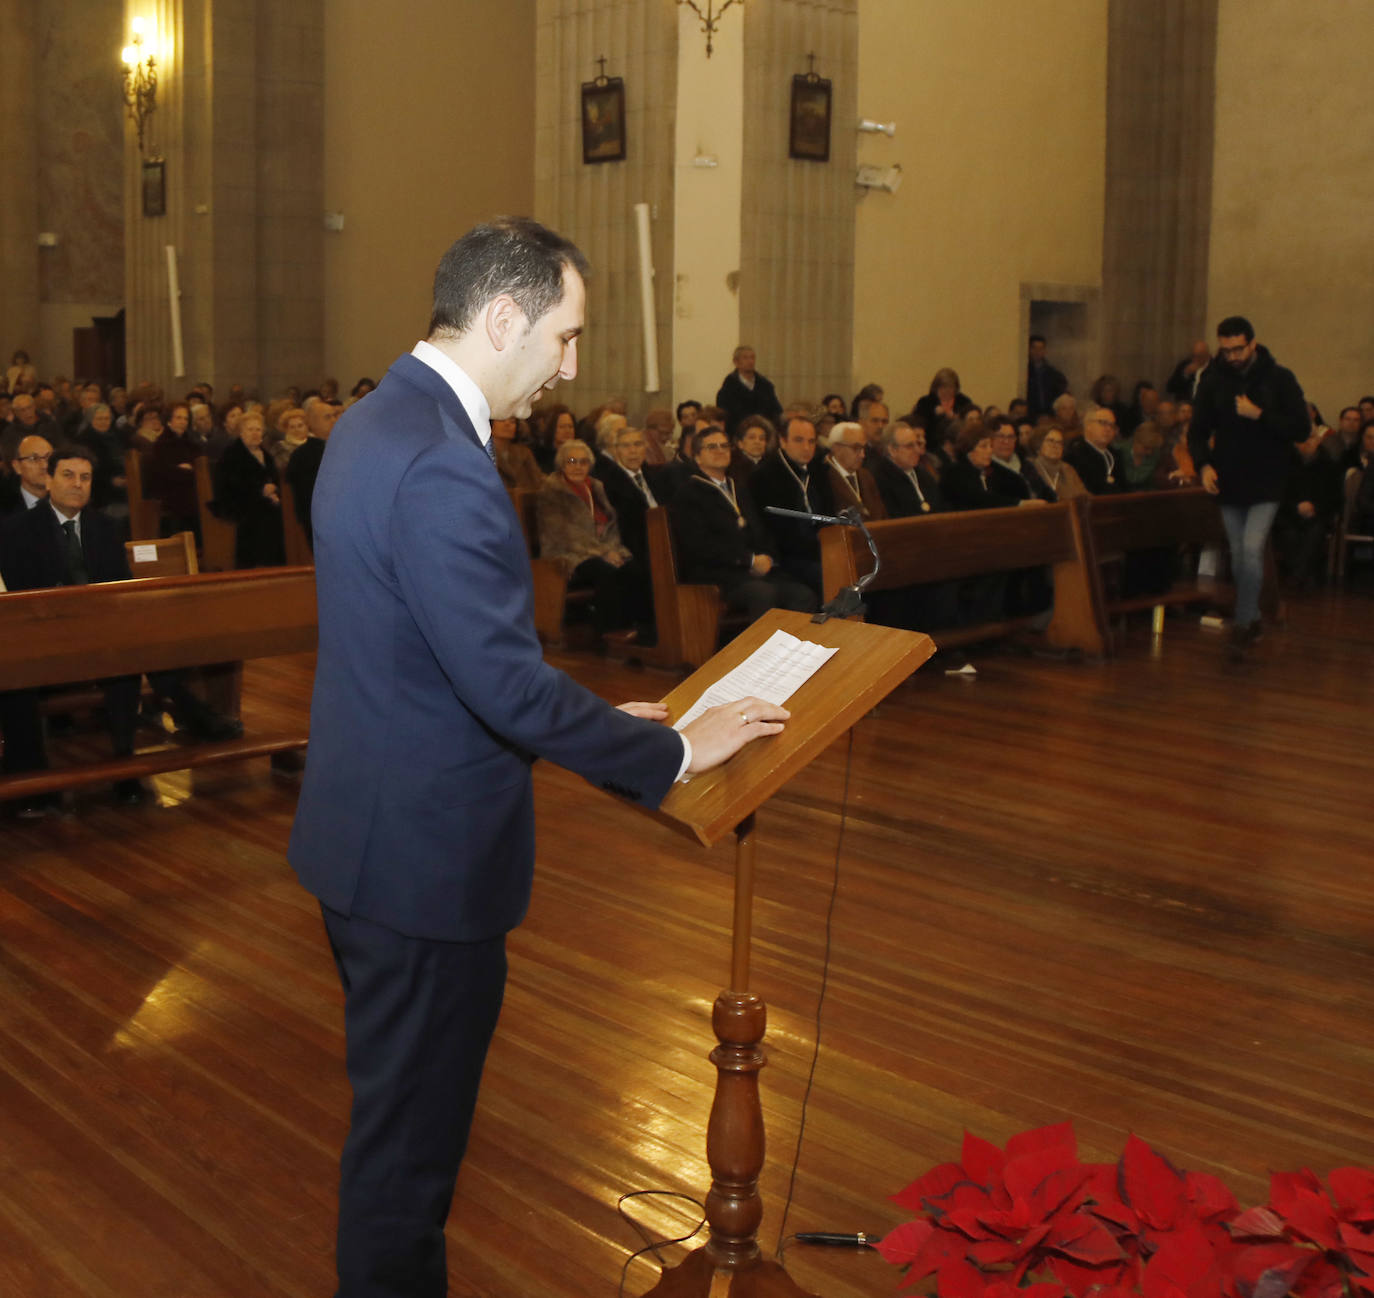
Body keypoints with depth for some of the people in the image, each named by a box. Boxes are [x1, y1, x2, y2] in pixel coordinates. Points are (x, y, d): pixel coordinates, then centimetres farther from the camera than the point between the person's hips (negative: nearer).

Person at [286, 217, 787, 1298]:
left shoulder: (374, 421, 8)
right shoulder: (441, 464, -26)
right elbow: (508, 682, -27)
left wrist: (594, 721, 11)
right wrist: (673, 751, -15)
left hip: (371, 834, 11)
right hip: (427, 855, -11)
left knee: (394, 1108, 26)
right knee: (411, 1133, 8)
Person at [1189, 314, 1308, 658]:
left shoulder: (1279, 378, -4)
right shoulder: (1213, 381, 3)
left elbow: (1300, 430, -8)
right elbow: (1198, 431, 7)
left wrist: (1259, 415, -19)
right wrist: (1204, 464, -11)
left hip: (1265, 485, -3)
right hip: (1228, 484, 4)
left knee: (1252, 549, -15)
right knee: (1239, 557, 10)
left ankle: (1243, 624, -6)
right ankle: (1253, 619, 25)